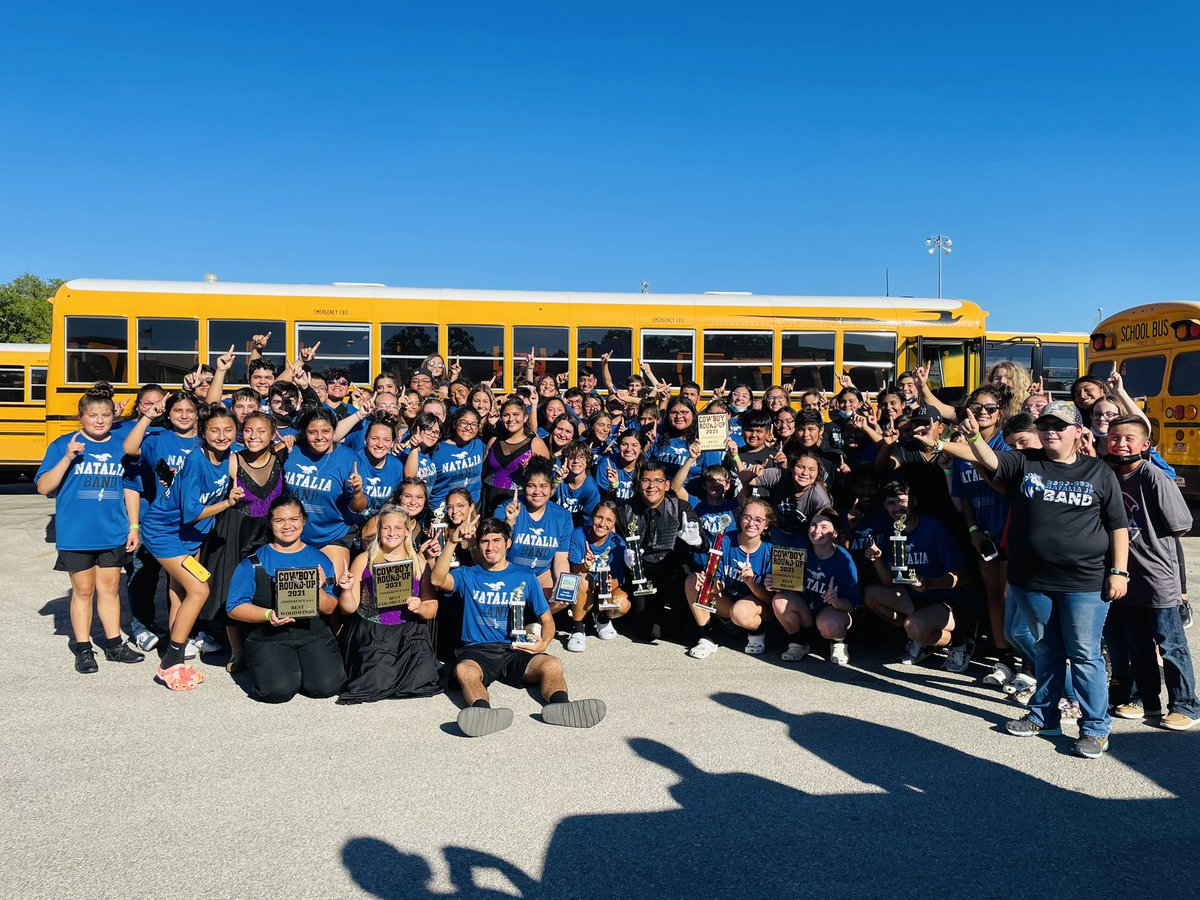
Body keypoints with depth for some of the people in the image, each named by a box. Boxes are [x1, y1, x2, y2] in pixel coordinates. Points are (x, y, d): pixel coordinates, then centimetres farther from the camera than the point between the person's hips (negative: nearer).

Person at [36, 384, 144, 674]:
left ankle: (114, 644, 23)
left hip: (114, 534, 2)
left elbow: (130, 489, 9)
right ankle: (83, 650, 19)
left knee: (110, 588, 12)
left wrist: (134, 526, 6)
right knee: (83, 590, 7)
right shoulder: (63, 444, -4)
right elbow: (43, 487, -9)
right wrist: (67, 458, -21)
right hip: (76, 535, -2)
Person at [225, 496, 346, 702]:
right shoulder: (253, 563, 2)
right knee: (277, 689, -25)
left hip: (314, 635, 2)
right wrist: (269, 615, -18)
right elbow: (234, 608, -2)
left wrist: (318, 590, -15)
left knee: (327, 685, -19)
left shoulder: (320, 560, 8)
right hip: (267, 638, -2)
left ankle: (300, 665, 14)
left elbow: (330, 609, 6)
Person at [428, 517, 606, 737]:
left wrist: (544, 643, -5)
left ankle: (561, 706, -57)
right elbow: (438, 580, -6)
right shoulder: (468, 576, 15)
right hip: (478, 651, -1)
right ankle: (483, 712, -64)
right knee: (464, 671, -37)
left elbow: (547, 619, 17)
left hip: (516, 650, 1)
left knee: (552, 665, -31)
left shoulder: (525, 576, 17)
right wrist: (451, 542, -16)